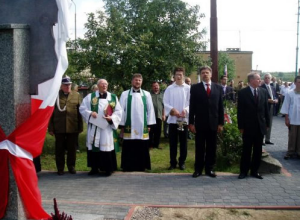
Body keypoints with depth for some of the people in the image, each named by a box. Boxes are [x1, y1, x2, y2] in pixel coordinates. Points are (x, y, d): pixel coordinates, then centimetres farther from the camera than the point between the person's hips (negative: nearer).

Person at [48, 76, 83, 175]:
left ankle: (71, 166, 23)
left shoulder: (76, 95, 7)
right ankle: (60, 168, 19)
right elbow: (51, 112, 2)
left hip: (73, 128, 1)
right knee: (59, 149, 7)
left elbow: (80, 111, 5)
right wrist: (50, 128, -2)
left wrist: (80, 127, 1)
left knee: (72, 148, 9)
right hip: (59, 128, -1)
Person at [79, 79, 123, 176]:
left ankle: (108, 168, 8)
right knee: (94, 146, 5)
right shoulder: (90, 96, 7)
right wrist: (90, 113, -14)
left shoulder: (113, 97, 8)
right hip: (93, 127, 1)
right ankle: (94, 167, 16)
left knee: (106, 146, -2)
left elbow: (118, 111, 6)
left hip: (107, 127, 0)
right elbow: (82, 108, 4)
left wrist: (112, 118, -11)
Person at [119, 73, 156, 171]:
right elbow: (121, 110, 1)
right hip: (129, 126, -1)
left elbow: (150, 110, 6)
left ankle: (141, 166, 18)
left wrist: (149, 124, 1)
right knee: (129, 148, 4)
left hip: (142, 126, 1)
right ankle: (128, 166, 15)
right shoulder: (125, 94, 2)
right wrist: (121, 125, -3)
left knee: (142, 148, 6)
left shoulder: (146, 94, 7)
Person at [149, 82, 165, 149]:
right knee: (151, 131, -2)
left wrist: (163, 115, 8)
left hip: (159, 116, 3)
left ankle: (156, 144, 15)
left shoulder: (162, 95, 15)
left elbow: (164, 106, 15)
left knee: (158, 131, 5)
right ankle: (150, 144, 7)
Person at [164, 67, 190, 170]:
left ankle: (182, 162, 18)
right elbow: (165, 102, 0)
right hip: (172, 119, 1)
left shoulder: (188, 88, 1)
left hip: (184, 119, -1)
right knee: (172, 142, 6)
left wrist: (185, 110, -20)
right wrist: (172, 110, -16)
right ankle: (173, 162, 15)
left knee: (183, 142, 7)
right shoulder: (169, 88, 5)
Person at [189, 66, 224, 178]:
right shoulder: (195, 88, 2)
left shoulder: (218, 88, 7)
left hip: (213, 123, 2)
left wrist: (221, 123, 1)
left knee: (211, 147, 8)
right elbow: (192, 106, 0)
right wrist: (191, 123, -6)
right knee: (199, 147, 5)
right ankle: (198, 169, 15)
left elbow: (220, 106, 6)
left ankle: (209, 169, 19)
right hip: (200, 123, -2)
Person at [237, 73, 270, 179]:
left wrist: (267, 123, 5)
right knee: (246, 150, 5)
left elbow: (266, 108, 8)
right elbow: (240, 111, -6)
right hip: (248, 126, -4)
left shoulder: (263, 91, 5)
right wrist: (241, 126, -8)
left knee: (258, 150, 10)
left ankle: (254, 171, 22)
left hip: (260, 126, 4)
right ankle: (244, 171, 16)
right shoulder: (243, 93, -6)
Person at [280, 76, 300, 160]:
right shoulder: (289, 93, -4)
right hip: (293, 120, -2)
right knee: (292, 137, 7)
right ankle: (290, 152, 18)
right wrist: (287, 118, -4)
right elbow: (286, 106, -2)